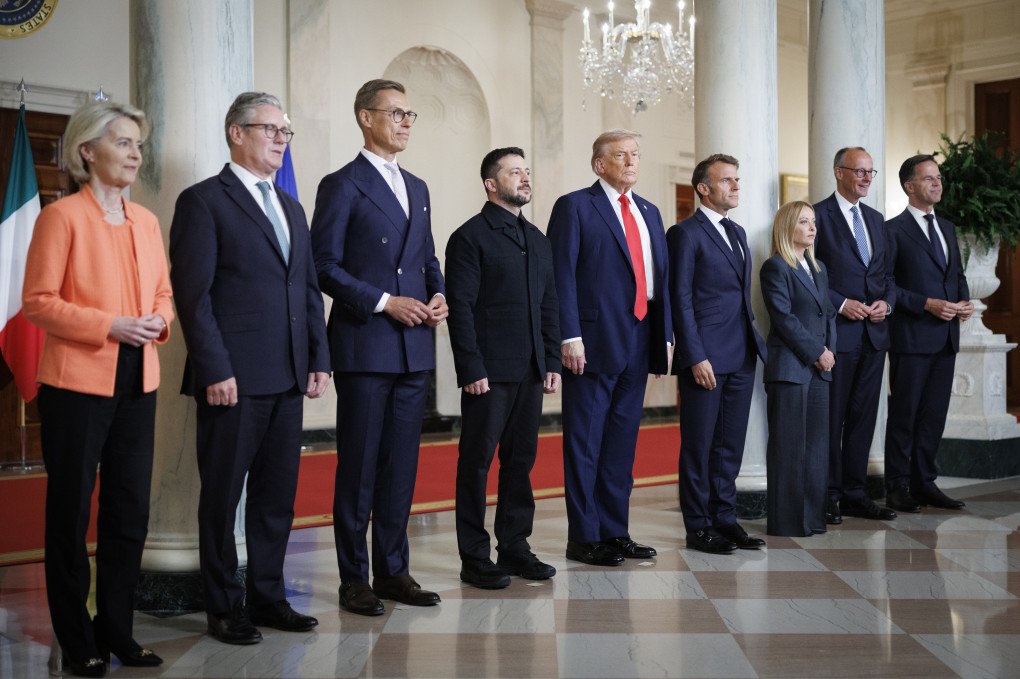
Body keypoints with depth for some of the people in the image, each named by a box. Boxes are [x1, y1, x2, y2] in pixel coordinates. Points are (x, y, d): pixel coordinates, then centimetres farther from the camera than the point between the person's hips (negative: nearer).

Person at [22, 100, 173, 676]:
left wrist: (159, 320, -4)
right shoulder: (62, 216, -7)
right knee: (72, 513, 6)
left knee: (131, 512, 10)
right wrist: (111, 325, -19)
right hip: (78, 384, -6)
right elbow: (38, 301, -10)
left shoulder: (147, 221, 11)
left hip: (137, 385, 6)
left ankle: (117, 631, 23)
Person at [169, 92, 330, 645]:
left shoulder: (290, 208, 18)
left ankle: (267, 596, 23)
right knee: (223, 496, 4)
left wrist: (318, 359, 9)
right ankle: (224, 608, 14)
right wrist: (214, 370, -16)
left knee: (277, 495, 12)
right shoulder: (203, 201, -4)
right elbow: (193, 293, -10)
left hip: (287, 379, 7)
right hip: (233, 378, -7)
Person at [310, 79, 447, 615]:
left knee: (401, 464, 10)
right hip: (364, 347, -6)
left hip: (415, 348, 6)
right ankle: (354, 578, 9)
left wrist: (438, 295, 2)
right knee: (359, 465, 1)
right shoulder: (342, 186, -4)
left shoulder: (417, 189, 17)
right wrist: (384, 302, -15)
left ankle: (393, 570, 19)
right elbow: (325, 265, -9)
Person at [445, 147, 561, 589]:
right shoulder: (470, 237, -4)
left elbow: (549, 305, 18)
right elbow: (460, 307, -9)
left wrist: (552, 362, 9)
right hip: (489, 372, -6)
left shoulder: (538, 241, 17)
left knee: (521, 460, 10)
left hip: (530, 371, 7)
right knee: (476, 462, 1)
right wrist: (472, 369, -15)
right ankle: (474, 558, 7)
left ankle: (514, 548, 20)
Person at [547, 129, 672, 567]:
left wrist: (665, 335, 11)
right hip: (594, 342, -7)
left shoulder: (649, 212, 18)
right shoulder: (575, 206, -3)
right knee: (585, 444, 0)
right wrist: (570, 337, -17)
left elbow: (660, 277, 18)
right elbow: (562, 276, -10)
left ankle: (615, 532, 21)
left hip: (638, 343, 7)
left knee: (622, 442, 12)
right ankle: (583, 538, 7)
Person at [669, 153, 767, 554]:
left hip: (742, 357, 8)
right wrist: (696, 356, -16)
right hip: (706, 357, -7)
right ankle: (699, 527, 10)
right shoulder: (686, 234, -7)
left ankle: (724, 519, 21)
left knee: (730, 445, 12)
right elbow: (681, 300, -11)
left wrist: (754, 342, 13)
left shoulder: (737, 233, 17)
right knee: (698, 446, 2)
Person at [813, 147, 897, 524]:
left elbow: (886, 272, 19)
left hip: (873, 333, 7)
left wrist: (886, 301, 0)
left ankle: (855, 494, 17)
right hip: (836, 333, -7)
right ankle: (829, 496, 7)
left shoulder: (875, 219, 17)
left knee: (863, 416, 10)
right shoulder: (819, 215, -5)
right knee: (831, 418, 0)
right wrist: (842, 304, -16)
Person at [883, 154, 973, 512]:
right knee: (904, 414, 1)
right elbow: (885, 284, -11)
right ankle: (898, 488, 9)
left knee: (934, 414, 10)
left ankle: (924, 483, 18)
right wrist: (927, 304, -17)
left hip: (945, 336, 7)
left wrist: (965, 301, 1)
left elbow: (957, 274, 21)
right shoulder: (894, 229, -6)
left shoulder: (947, 227, 16)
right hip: (911, 336, -7)